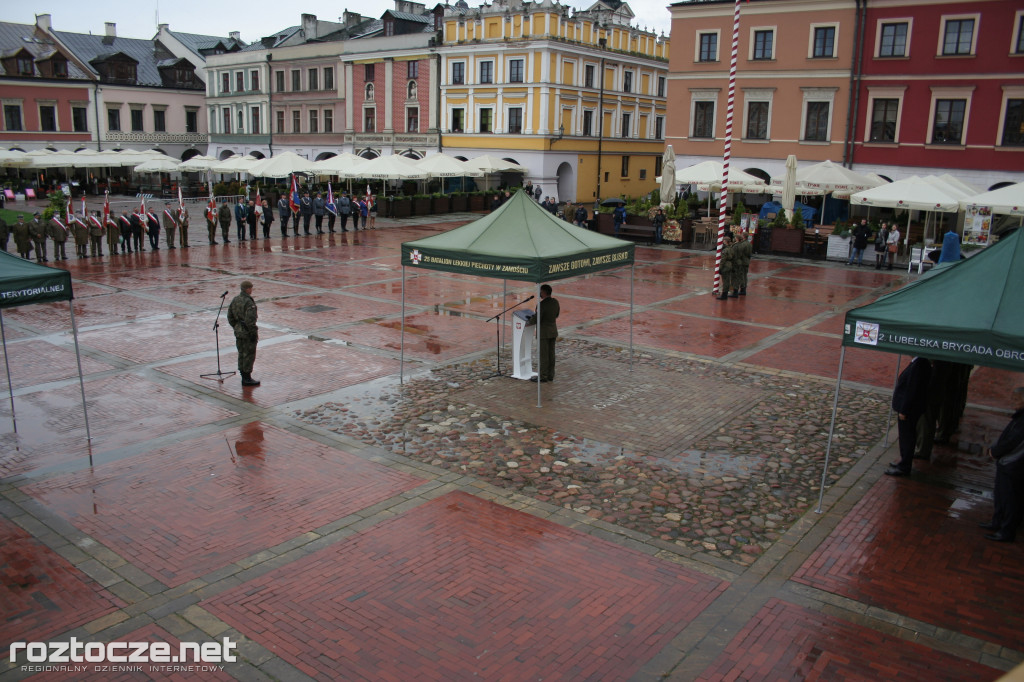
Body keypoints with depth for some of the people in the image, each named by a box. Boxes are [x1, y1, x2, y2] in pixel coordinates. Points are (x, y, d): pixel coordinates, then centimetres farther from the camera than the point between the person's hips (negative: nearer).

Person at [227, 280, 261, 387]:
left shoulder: (234, 300, 7)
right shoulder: (249, 302, -20)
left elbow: (230, 317, 13)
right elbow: (250, 320, -25)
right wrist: (254, 333, -17)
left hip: (238, 332, 9)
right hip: (248, 333, -9)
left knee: (241, 354, 16)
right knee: (249, 355, 0)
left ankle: (244, 377, 25)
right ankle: (247, 379, 6)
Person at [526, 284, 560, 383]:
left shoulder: (542, 304, -22)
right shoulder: (555, 301, 2)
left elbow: (536, 319, -20)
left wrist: (528, 322, -1)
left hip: (544, 332, -8)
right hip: (553, 330, 8)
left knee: (543, 355, 0)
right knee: (551, 354, 13)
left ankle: (543, 377, 5)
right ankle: (550, 375, 18)